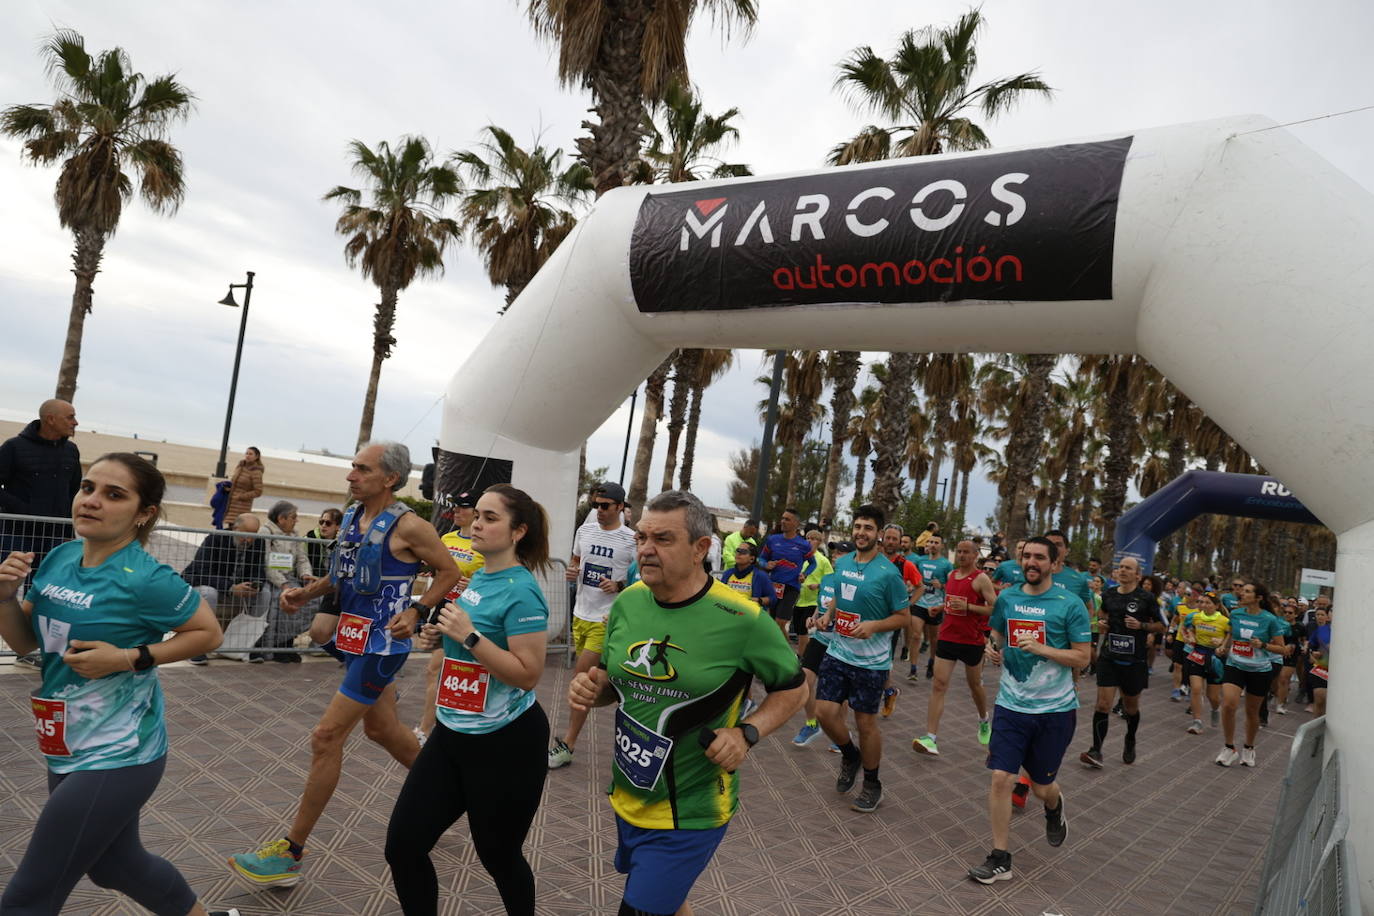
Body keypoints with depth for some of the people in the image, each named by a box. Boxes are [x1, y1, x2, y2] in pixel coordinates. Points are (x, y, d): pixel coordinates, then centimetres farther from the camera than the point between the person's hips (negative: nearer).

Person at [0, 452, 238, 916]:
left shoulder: (145, 579, -22)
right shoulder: (60, 558, -2)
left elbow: (208, 633, -12)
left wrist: (128, 658, -22)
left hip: (116, 756, -8)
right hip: (69, 749, 8)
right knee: (116, 863, 26)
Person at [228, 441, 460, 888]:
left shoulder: (408, 526, -17)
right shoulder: (352, 517, 5)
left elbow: (449, 572, -9)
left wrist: (417, 610, -21)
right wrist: (306, 593, 2)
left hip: (381, 644, -8)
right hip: (354, 636, 8)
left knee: (326, 737, -6)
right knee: (381, 727, 21)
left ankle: (291, 852, 8)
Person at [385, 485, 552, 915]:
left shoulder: (520, 591, -20)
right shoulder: (477, 577, 6)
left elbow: (527, 674, -24)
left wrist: (469, 636, -27)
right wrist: (439, 636, 2)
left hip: (506, 744, -8)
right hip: (452, 733, 8)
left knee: (499, 855, 12)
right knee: (403, 845, 8)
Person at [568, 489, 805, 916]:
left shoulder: (741, 618, -21)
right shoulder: (627, 602, -6)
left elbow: (793, 688, -6)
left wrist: (747, 732, -21)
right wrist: (592, 687, -12)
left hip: (689, 814, -6)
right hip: (627, 798, 6)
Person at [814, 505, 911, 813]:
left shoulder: (888, 573, -15)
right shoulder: (841, 563, 3)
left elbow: (904, 616, -9)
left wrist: (873, 626, -24)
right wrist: (828, 615, 0)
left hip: (870, 660, -5)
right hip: (837, 652, 5)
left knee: (866, 722, 6)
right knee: (824, 711, 1)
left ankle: (872, 784, 28)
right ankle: (850, 756, 32)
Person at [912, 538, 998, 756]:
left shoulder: (981, 579, -11)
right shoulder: (951, 575, 9)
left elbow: (995, 609, -16)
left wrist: (968, 607, -23)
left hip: (972, 640, -4)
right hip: (947, 637, 4)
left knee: (974, 685, 16)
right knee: (939, 685, -7)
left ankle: (985, 721, 46)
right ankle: (930, 738, -11)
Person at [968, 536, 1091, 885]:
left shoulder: (1070, 604, -10)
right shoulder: (1006, 598, 2)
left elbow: (1082, 657, -9)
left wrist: (1040, 648, -22)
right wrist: (994, 649, -4)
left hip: (1055, 709, -2)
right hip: (1011, 704, 3)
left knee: (1042, 786, 13)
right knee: (1000, 778, -6)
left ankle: (1054, 808, 50)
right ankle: (1000, 859, 8)